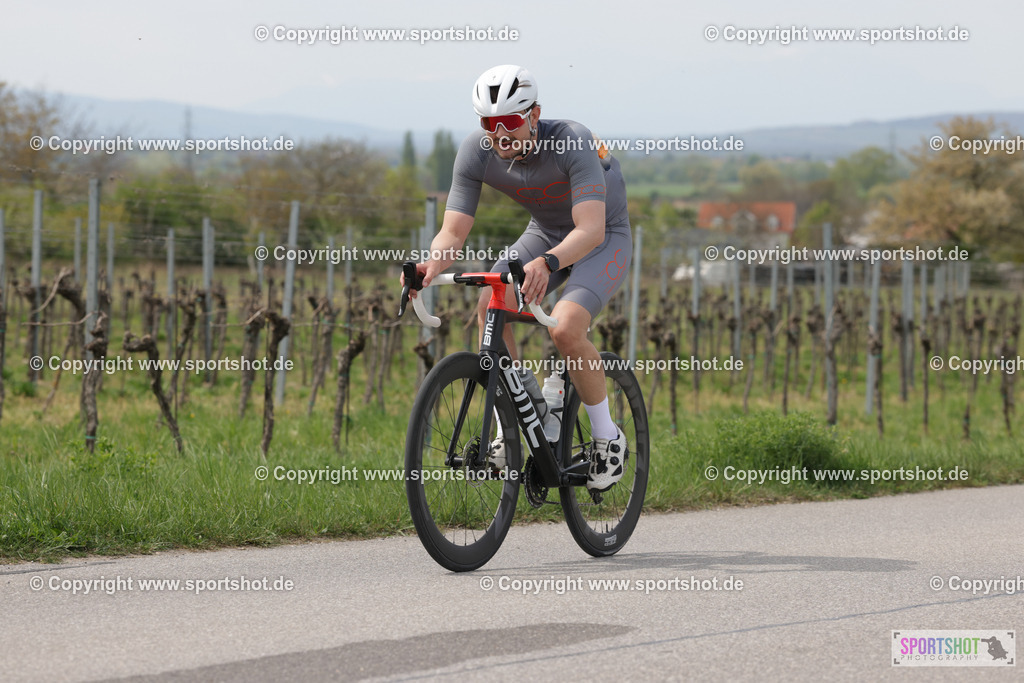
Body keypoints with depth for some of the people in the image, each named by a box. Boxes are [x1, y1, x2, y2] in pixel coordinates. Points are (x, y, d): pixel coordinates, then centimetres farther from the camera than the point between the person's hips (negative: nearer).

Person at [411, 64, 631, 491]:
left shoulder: (572, 143, -34)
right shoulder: (475, 153, -20)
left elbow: (591, 229, -43)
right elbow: (453, 231, -22)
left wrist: (547, 263, -62)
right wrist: (432, 264, -45)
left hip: (606, 239, -5)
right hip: (546, 232, 6)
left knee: (565, 329, -29)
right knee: (490, 305, -20)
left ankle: (609, 439, -6)